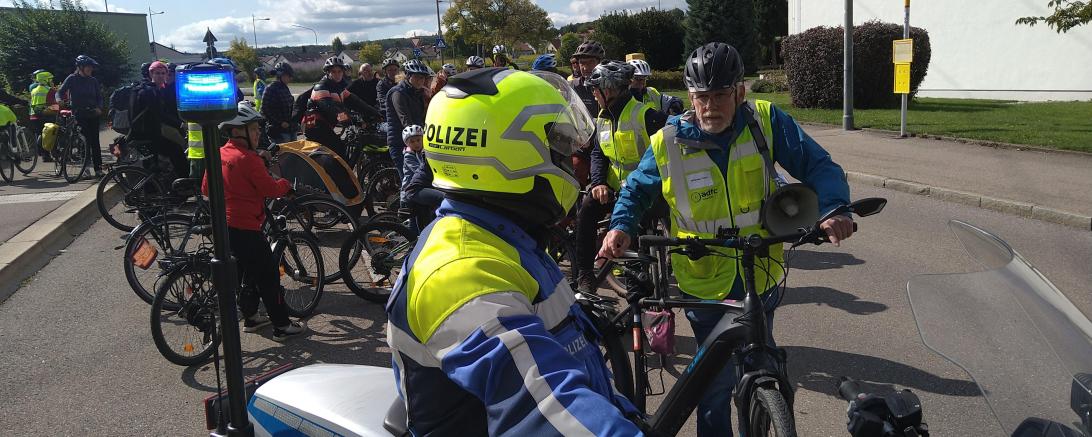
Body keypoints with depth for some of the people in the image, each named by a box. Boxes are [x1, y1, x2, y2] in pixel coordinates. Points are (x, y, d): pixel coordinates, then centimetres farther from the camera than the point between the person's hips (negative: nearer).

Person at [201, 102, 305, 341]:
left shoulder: (219, 155, 6)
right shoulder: (248, 159, -20)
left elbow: (206, 188, 14)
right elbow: (270, 188, -18)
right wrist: (286, 185, 1)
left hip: (224, 225, 9)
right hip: (245, 228, -9)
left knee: (247, 270, 23)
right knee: (269, 276, 1)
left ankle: (250, 317, 34)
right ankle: (281, 326, 7)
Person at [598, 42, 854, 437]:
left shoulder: (765, 122, -11)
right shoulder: (669, 142, -12)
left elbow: (817, 166, -9)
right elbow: (636, 190, 4)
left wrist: (833, 208, -28)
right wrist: (621, 227, -16)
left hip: (762, 276, 2)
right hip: (705, 285, -2)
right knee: (717, 380, 4)